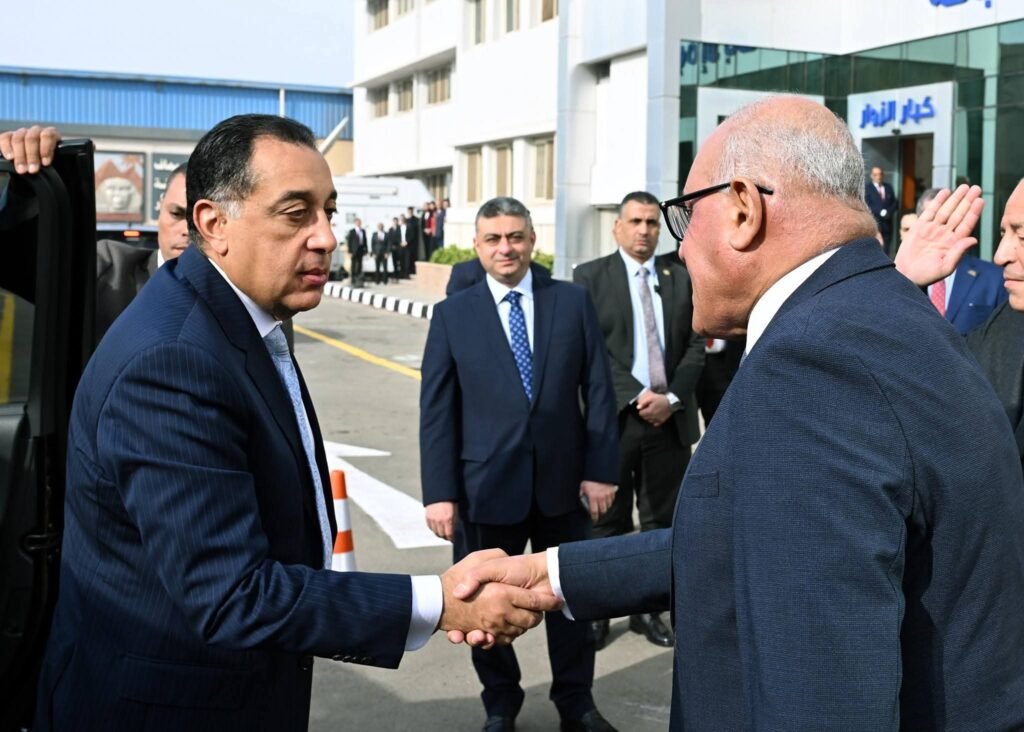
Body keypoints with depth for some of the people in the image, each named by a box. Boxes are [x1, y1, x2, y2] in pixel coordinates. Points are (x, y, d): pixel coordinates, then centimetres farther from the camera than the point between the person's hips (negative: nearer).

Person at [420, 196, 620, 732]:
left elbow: (598, 392, 0)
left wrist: (600, 469, -6)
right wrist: (440, 492, -10)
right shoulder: (453, 314, -1)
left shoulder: (573, 301, 1)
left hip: (562, 481, 1)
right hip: (486, 485, -1)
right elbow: (436, 410, -4)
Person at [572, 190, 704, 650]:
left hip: (671, 418, 3)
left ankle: (648, 608, 21)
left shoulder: (681, 276, 9)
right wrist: (636, 396, -15)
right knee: (608, 522, 6)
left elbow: (695, 345, 5)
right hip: (614, 418, -3)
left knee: (662, 522, 10)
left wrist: (672, 397, -9)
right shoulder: (590, 277, 0)